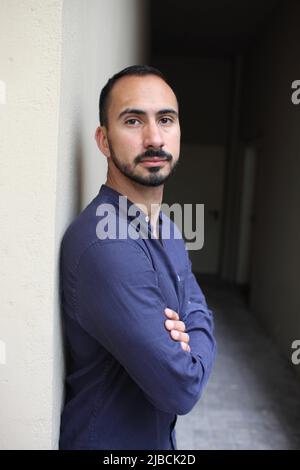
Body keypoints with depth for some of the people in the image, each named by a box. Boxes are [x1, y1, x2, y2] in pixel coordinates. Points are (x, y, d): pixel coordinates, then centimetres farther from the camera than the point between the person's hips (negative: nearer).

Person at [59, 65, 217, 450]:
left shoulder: (164, 227, -1)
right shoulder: (104, 245, -32)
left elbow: (200, 312, 2)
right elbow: (181, 390, -29)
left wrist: (188, 337, -19)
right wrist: (196, 347, -10)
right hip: (108, 440, -8)